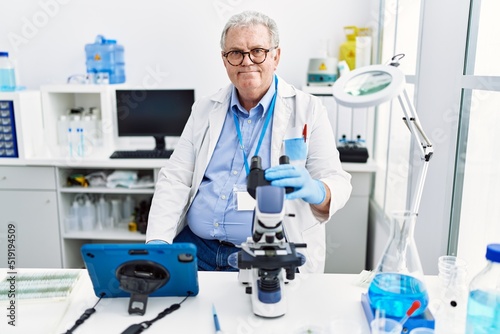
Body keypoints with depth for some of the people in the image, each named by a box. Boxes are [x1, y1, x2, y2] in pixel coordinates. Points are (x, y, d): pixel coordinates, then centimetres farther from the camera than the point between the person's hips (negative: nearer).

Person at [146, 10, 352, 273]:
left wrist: (313, 190, -29)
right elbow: (175, 178, 6)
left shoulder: (307, 110, 1)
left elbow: (338, 181, -4)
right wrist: (157, 242, -9)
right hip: (195, 246, 4)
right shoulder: (205, 109, 10)